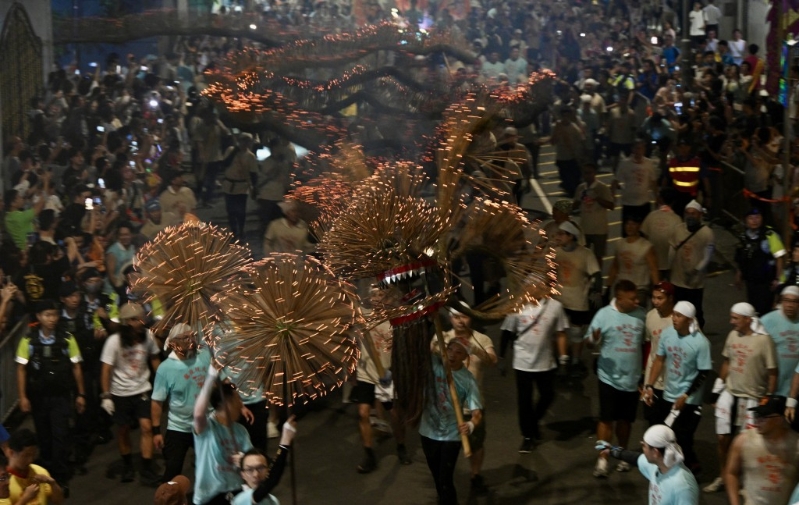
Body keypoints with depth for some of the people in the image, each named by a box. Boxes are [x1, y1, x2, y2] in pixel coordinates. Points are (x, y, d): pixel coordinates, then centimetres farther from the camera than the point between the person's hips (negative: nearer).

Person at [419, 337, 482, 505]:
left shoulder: (468, 380, -16)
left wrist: (471, 425, -43)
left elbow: (477, 412, -23)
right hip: (429, 432, 3)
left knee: (445, 480, -5)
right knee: (437, 478, 20)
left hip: (451, 436, -3)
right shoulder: (434, 363, -10)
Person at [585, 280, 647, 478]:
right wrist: (595, 338, -33)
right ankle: (602, 460, 10)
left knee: (626, 419, 15)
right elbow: (590, 341, -10)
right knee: (606, 419, 1)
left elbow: (645, 342, 9)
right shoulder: (604, 314, -11)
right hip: (609, 377, -3)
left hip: (632, 378, 3)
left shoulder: (641, 315, -1)